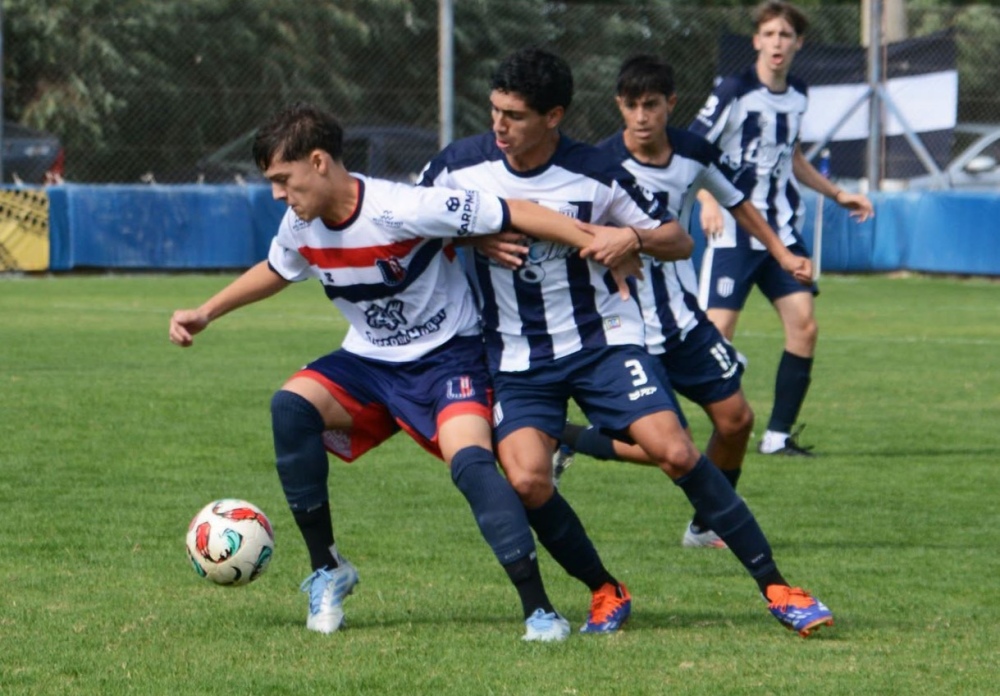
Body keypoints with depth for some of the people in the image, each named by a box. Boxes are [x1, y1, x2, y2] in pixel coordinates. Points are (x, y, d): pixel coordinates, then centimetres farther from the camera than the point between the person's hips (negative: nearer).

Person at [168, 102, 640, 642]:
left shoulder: (404, 210, -26)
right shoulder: (300, 227, -4)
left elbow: (514, 214, -24)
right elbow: (274, 272, 21)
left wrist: (599, 242, -28)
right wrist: (205, 314, 16)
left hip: (447, 355, -6)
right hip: (369, 362, 6)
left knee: (470, 461, -30)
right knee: (291, 405, -21)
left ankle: (539, 610, -25)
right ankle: (327, 571, -9)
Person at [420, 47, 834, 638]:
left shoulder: (595, 174, -9)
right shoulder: (460, 166, -7)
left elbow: (680, 241, 1)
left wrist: (633, 239, -21)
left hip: (603, 339, -1)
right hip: (518, 360, 1)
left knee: (676, 452, -17)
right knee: (526, 479, -21)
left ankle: (776, 588, -9)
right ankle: (605, 592, 3)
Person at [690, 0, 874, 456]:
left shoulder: (798, 96, 9)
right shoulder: (734, 92, -11)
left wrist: (836, 194, 26)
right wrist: (707, 201, -28)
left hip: (782, 231, 6)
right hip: (733, 233, -6)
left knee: (804, 326, -5)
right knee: (716, 332, -11)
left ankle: (778, 435, 4)